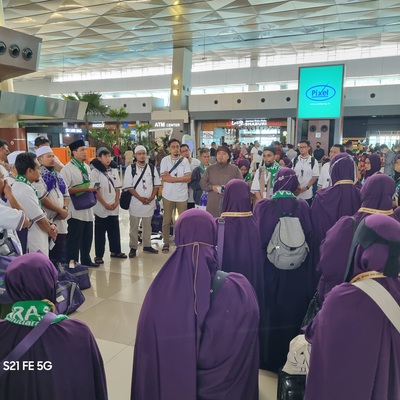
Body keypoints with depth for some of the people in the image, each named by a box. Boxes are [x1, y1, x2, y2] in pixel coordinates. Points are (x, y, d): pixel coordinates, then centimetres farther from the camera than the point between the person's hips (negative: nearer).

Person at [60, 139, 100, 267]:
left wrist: (94, 188, 5)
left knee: (87, 237, 16)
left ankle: (86, 260, 30)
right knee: (74, 238, 0)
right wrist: (85, 189, -23)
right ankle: (72, 263, 11)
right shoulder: (67, 169, -13)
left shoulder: (86, 167, 13)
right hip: (76, 210, -8)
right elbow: (65, 190, -20)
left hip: (88, 208, 8)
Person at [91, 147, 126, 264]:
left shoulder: (114, 170, 8)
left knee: (114, 230, 13)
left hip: (114, 208, 5)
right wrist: (105, 204, -14)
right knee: (100, 232, 2)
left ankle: (115, 251, 26)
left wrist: (116, 202, -3)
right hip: (101, 208, -5)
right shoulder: (95, 172, -8)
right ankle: (99, 255, 10)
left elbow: (117, 188, 9)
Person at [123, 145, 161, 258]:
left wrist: (152, 197, -7)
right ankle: (133, 248, 13)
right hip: (135, 201, -3)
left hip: (150, 202, 3)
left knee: (147, 225, 14)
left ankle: (147, 245, 26)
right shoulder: (130, 169, -4)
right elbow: (129, 186, -8)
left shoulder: (152, 168, 5)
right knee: (134, 226, 4)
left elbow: (156, 184, 7)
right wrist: (140, 198, -14)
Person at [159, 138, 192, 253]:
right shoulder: (165, 160, -2)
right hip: (168, 195, 0)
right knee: (166, 221, 8)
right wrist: (180, 178, -13)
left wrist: (171, 178, -13)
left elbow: (188, 178, -9)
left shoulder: (184, 160, 0)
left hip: (182, 195, 1)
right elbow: (164, 178, -11)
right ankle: (166, 243, 20)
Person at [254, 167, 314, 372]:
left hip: (269, 269, -1)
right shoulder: (302, 206, -9)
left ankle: (269, 359, 30)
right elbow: (309, 238, -5)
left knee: (270, 313, 16)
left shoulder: (262, 205, -11)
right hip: (297, 272, 1)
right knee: (292, 313, 17)